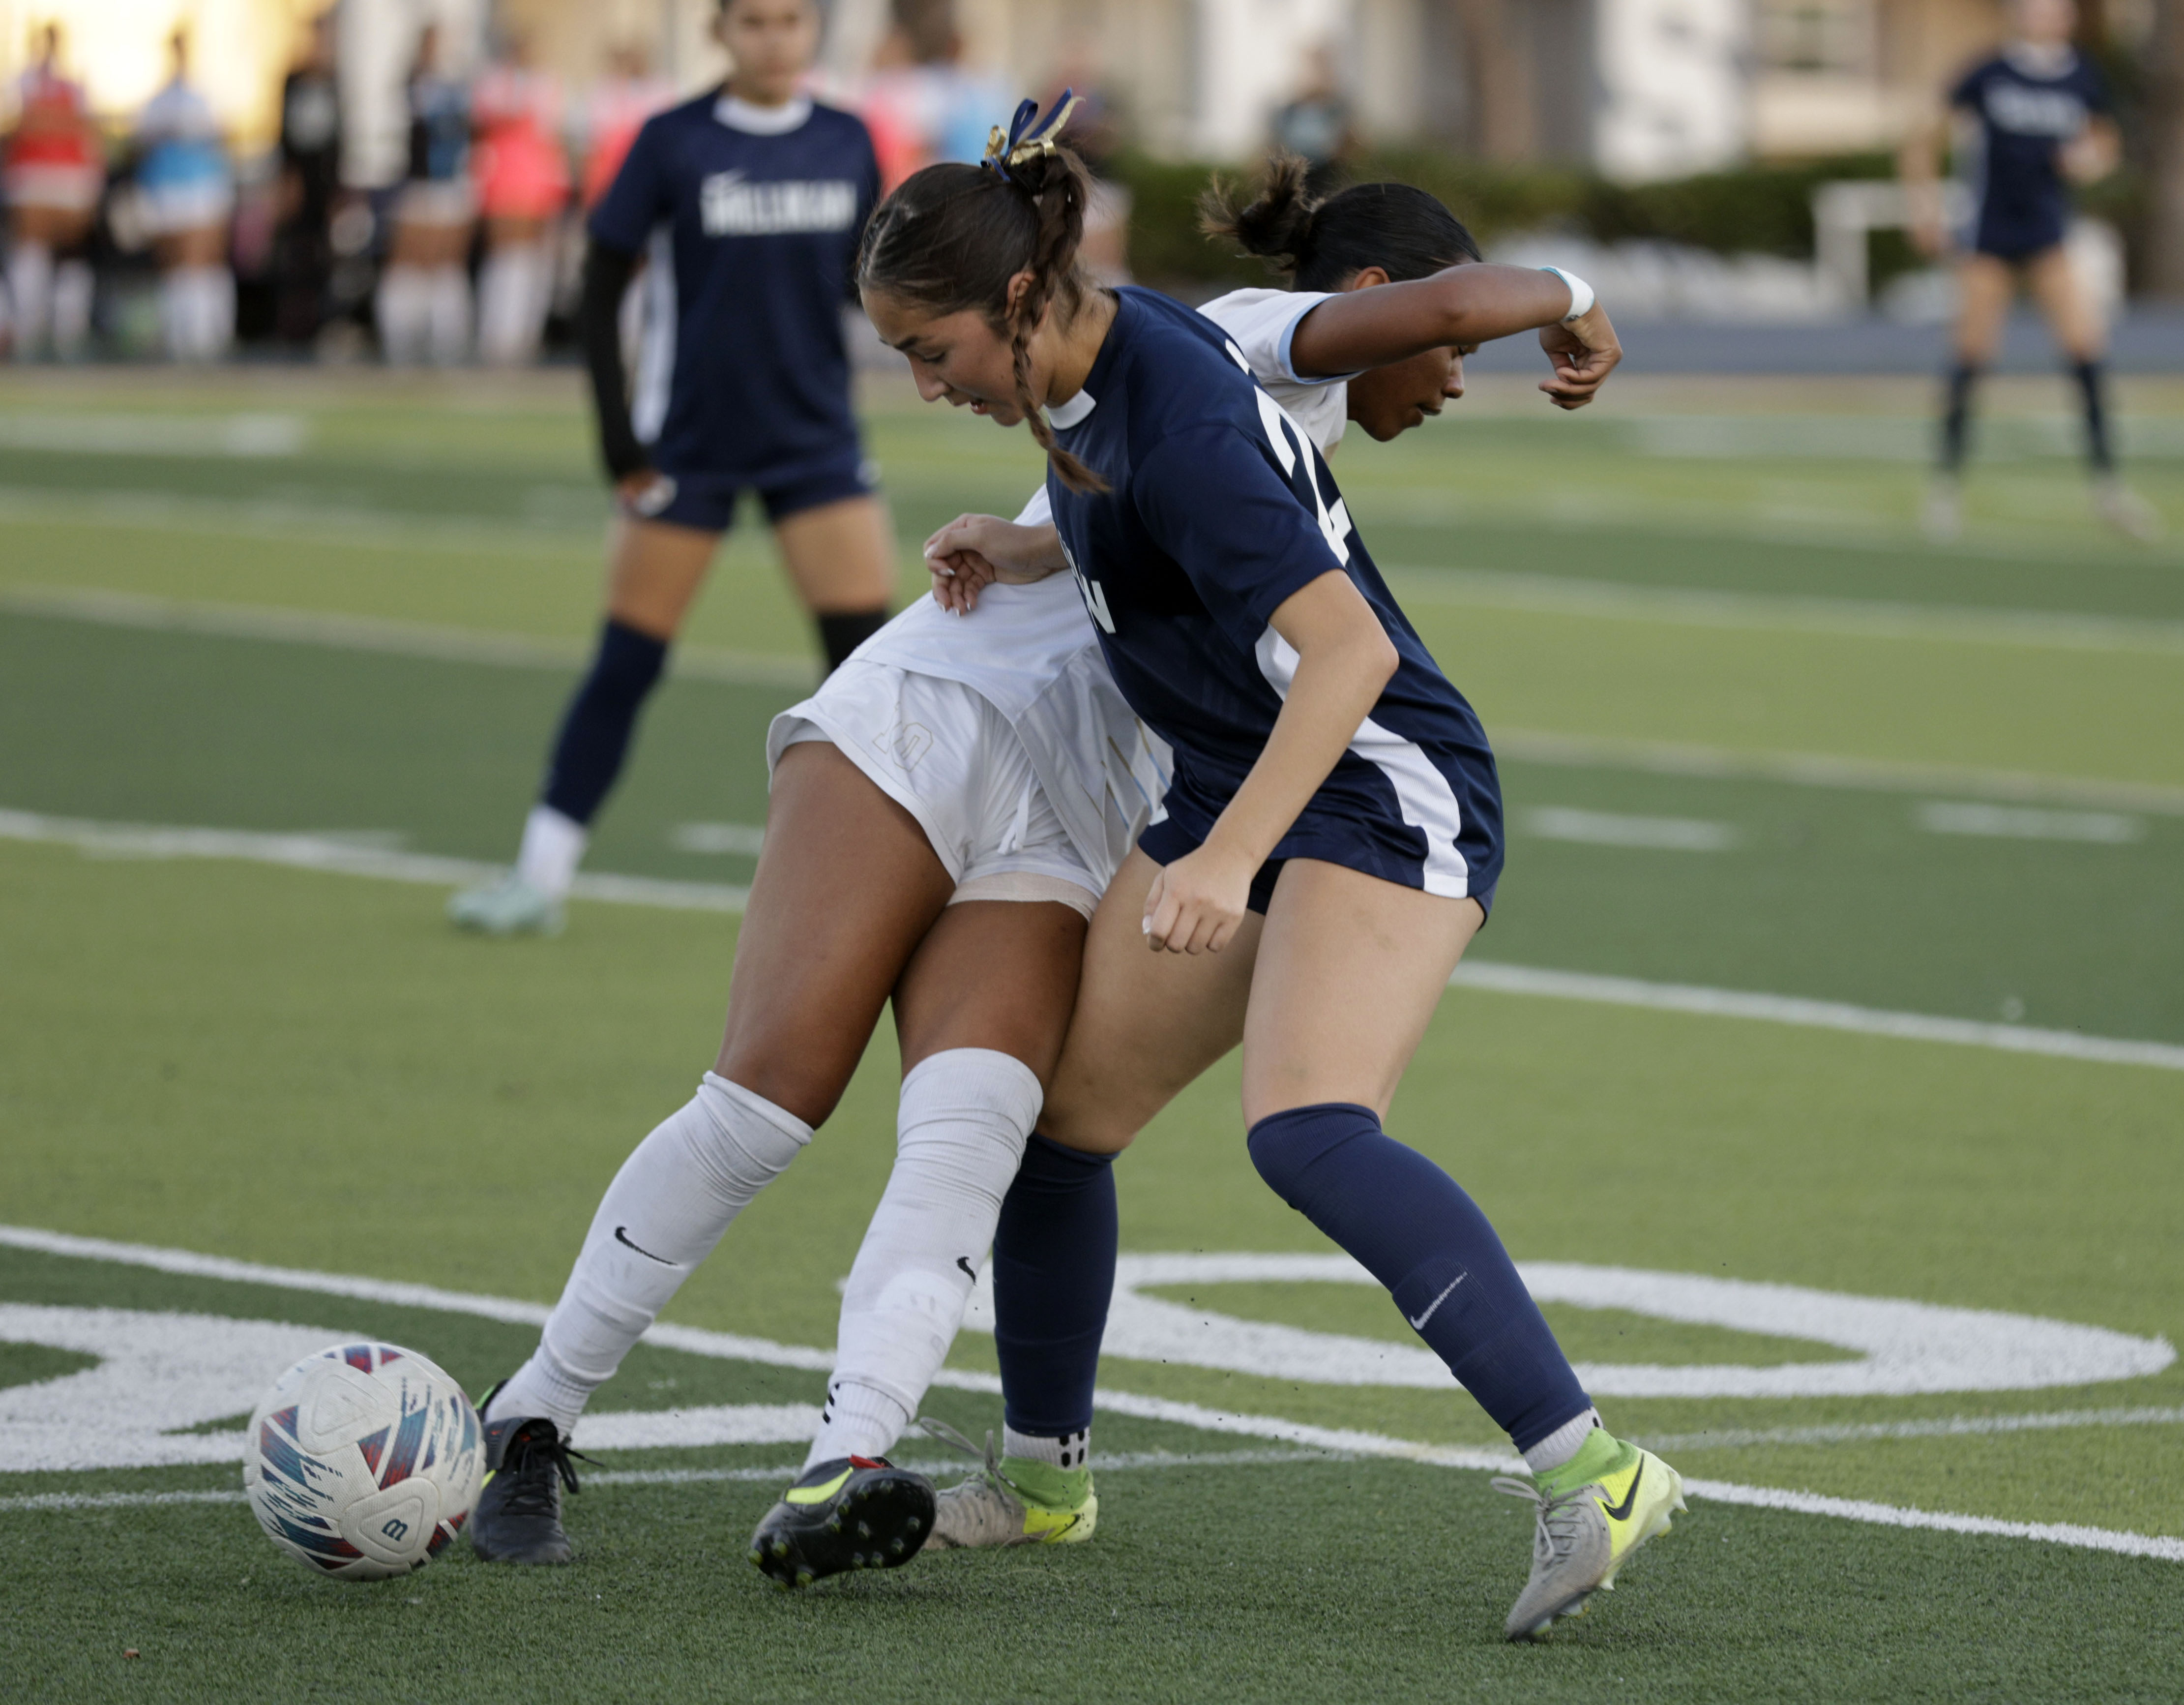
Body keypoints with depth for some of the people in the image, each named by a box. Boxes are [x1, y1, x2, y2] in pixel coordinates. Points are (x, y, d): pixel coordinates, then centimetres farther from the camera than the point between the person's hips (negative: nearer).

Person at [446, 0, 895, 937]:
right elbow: (602, 286, -4)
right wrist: (615, 428, -10)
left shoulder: (846, 145, 2)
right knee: (627, 661, 0)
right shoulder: (674, 143, -7)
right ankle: (540, 876, 9)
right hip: (686, 447, -2)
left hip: (815, 438, 2)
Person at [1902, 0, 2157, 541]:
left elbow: (2103, 144, 17)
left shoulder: (2082, 81, 2)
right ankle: (1947, 482, 12)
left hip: (2048, 238, 2)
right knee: (1973, 355, -2)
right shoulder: (1987, 77, -6)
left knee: (2086, 344, -10)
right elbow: (1925, 140, 4)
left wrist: (2092, 160, -5)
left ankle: (2106, 483, -3)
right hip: (1988, 235, -2)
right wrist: (1925, 205, -2)